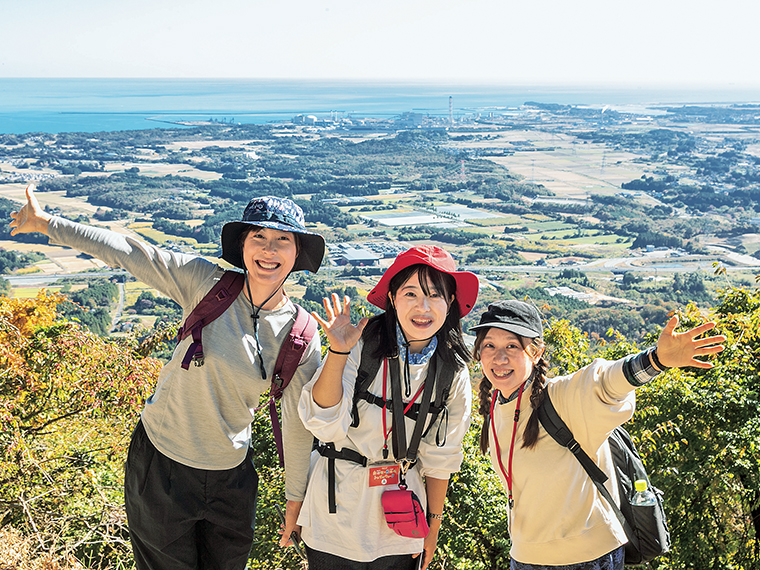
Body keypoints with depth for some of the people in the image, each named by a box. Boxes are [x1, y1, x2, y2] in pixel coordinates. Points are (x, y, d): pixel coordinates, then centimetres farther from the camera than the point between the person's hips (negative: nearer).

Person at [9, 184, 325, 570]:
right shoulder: (205, 283, -15)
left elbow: (298, 422, -3)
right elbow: (128, 252, -11)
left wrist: (295, 496, 5)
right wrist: (46, 223, -8)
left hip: (230, 477, 1)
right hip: (160, 458, -1)